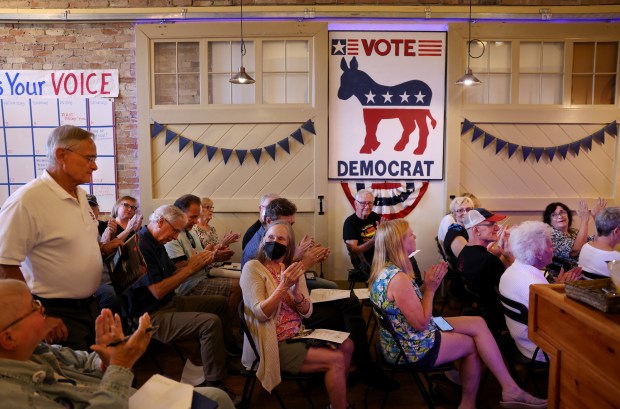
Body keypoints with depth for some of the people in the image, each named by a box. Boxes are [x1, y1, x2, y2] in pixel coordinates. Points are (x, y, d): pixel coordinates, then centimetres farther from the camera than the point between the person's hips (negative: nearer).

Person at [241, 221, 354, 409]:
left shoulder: (292, 268, 7)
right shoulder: (252, 268, -11)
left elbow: (307, 312, 0)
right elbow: (261, 313, -20)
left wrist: (296, 291, -20)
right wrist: (283, 287, -31)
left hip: (297, 335, 7)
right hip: (274, 343, -7)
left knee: (346, 345, -1)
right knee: (336, 359, -16)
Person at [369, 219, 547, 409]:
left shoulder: (386, 270, 2)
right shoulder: (398, 278, -28)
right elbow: (421, 323, -23)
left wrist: (427, 285, -4)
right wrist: (430, 288, -14)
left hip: (403, 338, 9)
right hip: (412, 349, -9)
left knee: (478, 323, 6)